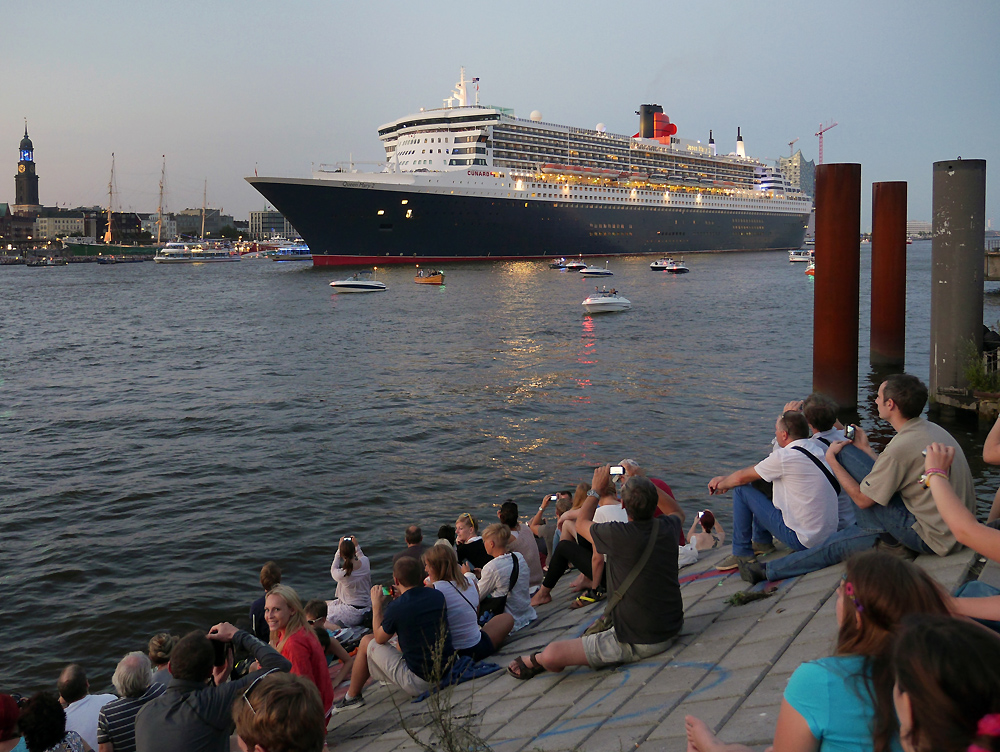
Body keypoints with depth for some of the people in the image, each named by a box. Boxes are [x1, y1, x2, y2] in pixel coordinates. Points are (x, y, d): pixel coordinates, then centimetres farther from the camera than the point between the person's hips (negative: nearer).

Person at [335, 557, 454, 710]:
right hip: (446, 672, 6)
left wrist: (376, 605, 9)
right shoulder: (437, 595, -3)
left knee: (366, 642, 11)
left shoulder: (396, 608, -19)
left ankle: (352, 696, 28)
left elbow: (380, 638, 1)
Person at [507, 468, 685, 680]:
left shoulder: (617, 535, -22)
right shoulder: (667, 528, -7)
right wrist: (646, 484, 26)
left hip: (637, 644, -7)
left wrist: (596, 488, 14)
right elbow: (678, 512, 23)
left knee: (551, 655, -5)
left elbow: (581, 523, 2)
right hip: (672, 629, 7)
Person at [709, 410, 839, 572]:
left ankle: (741, 553, 8)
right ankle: (762, 541, 31)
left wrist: (722, 484, 18)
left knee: (741, 489, -1)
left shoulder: (784, 457, -19)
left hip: (801, 540, -8)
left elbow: (741, 478, -4)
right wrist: (725, 478, 18)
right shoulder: (816, 448, 8)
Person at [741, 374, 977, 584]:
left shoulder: (902, 446, -22)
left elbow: (862, 499, -11)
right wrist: (866, 450, 24)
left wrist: (832, 460, 1)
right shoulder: (931, 429, 7)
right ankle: (770, 570, 27)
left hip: (932, 539, -9)